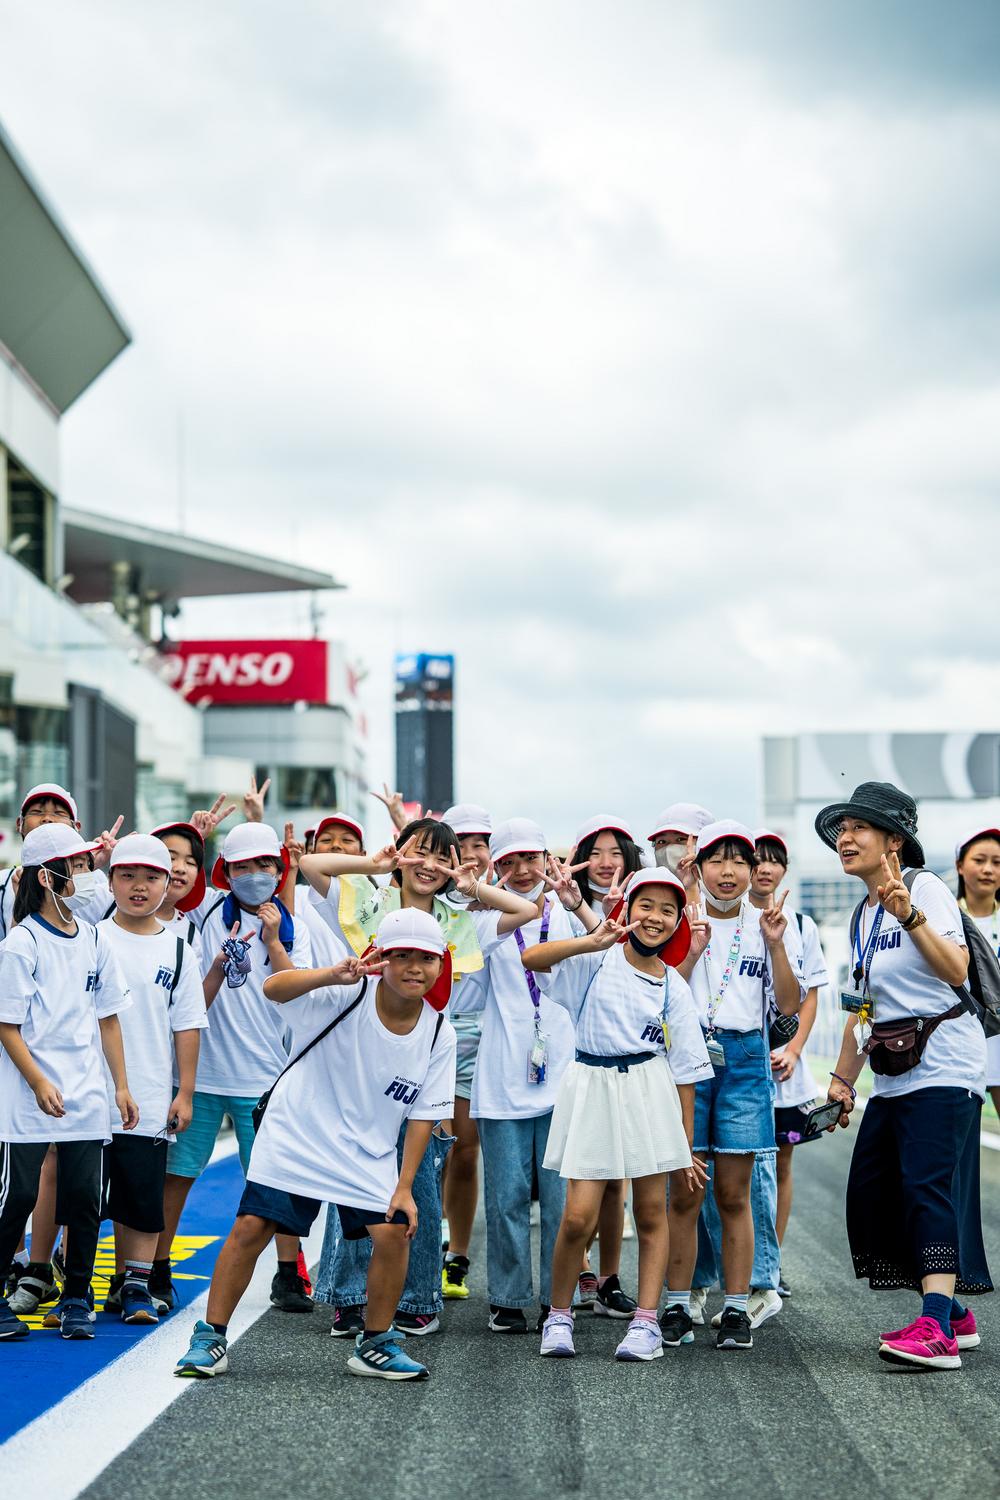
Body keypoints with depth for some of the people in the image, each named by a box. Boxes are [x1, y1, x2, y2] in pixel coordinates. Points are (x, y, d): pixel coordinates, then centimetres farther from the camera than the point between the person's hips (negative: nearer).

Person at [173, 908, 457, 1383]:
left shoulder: (438, 1035, -7)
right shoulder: (348, 995, -19)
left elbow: (422, 1116, -1)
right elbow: (274, 987, -36)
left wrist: (404, 1187, -6)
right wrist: (336, 974, -53)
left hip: (369, 1152, 3)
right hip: (295, 1133, -3)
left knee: (394, 1232, -10)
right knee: (251, 1227, -8)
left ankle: (375, 1345, 10)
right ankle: (210, 1339, 6)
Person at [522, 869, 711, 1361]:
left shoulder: (673, 986, 5)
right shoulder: (597, 961, -2)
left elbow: (685, 1069, 7)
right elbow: (531, 958, -19)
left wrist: (687, 1146, 6)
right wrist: (593, 942, -30)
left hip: (648, 1090, 2)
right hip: (592, 1086, -2)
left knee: (651, 1212, 3)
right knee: (578, 1217, -6)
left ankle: (646, 1321, 13)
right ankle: (559, 1316, 14)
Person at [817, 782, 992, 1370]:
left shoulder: (926, 889, -9)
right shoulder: (863, 915, 16)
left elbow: (956, 970, -23)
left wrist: (910, 916, -33)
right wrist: (843, 1078, 19)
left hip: (942, 1065, -9)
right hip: (894, 1074, 9)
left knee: (928, 1186, -18)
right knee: (872, 1192, 6)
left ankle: (936, 1330, -23)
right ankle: (955, 1316, 15)